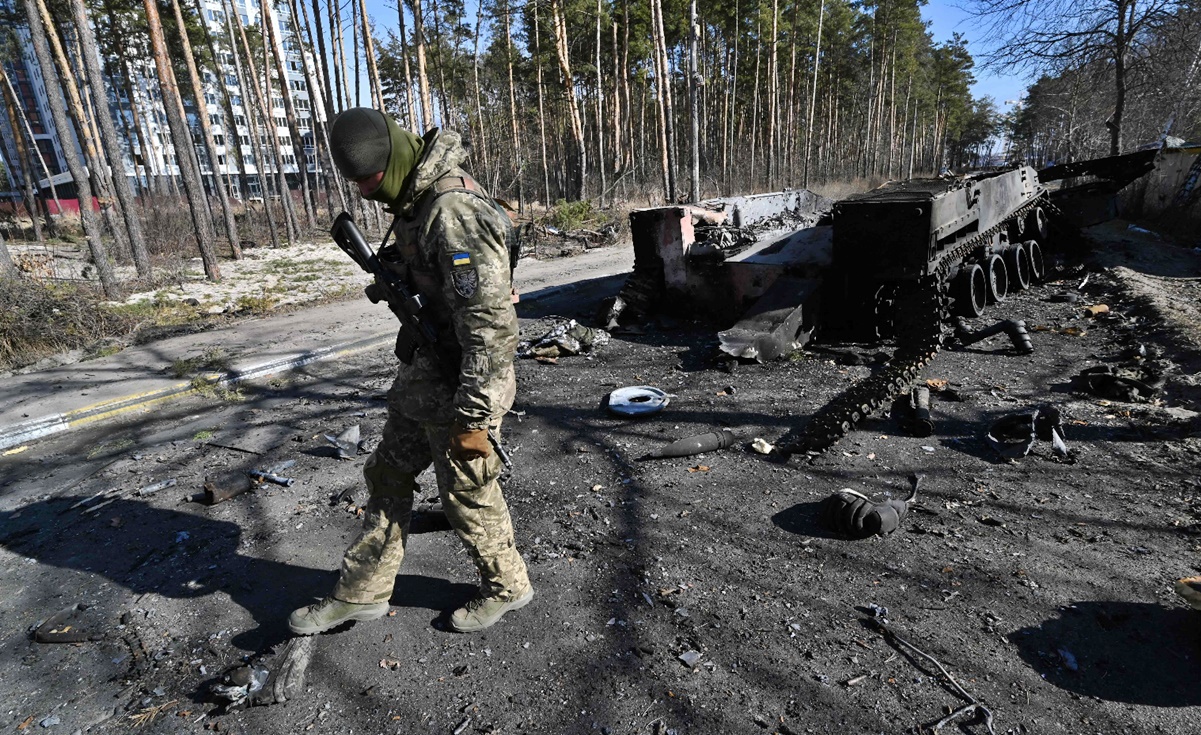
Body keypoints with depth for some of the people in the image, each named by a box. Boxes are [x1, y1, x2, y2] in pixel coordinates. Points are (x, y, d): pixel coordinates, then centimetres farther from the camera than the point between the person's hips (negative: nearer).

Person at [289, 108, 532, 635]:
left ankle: (506, 587, 34)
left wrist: (473, 417, -24)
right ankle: (362, 592, 38)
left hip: (456, 388, -10)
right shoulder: (418, 200, 7)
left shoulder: (453, 212, -24)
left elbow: (490, 320, -28)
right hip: (421, 379, 10)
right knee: (387, 478, 19)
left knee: (468, 497, 9)